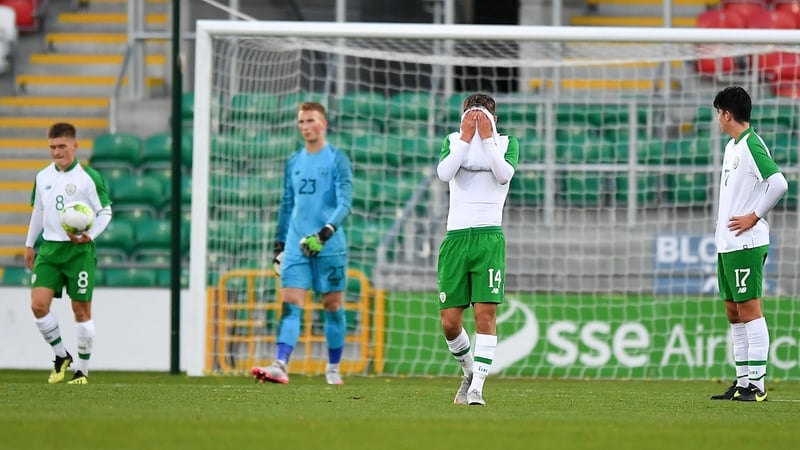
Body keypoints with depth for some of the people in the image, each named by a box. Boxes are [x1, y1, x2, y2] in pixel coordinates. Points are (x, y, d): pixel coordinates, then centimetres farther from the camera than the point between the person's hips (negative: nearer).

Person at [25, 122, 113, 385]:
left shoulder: (89, 178, -6)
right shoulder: (42, 177, 9)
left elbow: (105, 212, -3)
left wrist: (90, 235, -19)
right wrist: (29, 244, 24)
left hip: (79, 250, -4)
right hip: (49, 248, 4)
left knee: (81, 309, 0)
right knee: (38, 304, -10)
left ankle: (82, 370, 10)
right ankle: (61, 356, 9)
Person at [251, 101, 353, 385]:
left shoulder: (337, 159, -2)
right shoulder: (294, 162, 13)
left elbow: (345, 202, -11)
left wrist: (328, 230, -27)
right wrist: (279, 244, 17)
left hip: (329, 246, -4)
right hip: (296, 245, 4)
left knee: (332, 305, 5)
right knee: (290, 303, -9)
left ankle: (333, 368, 16)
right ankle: (281, 365, -20)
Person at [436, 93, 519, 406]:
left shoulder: (506, 142, 8)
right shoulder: (453, 141, 11)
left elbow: (505, 174, -12)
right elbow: (444, 173, -8)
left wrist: (487, 137, -10)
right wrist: (466, 138, -9)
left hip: (489, 237, -2)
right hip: (456, 237, 2)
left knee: (485, 315, -13)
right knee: (449, 322, 0)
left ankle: (477, 387, -11)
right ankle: (468, 371, 26)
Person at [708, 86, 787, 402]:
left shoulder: (752, 145, -13)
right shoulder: (732, 147, 16)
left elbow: (778, 183, -23)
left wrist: (754, 217, -17)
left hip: (746, 243, -10)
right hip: (727, 244, 10)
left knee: (749, 308, -10)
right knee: (733, 312, 10)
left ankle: (756, 384, -11)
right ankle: (742, 382, 14)